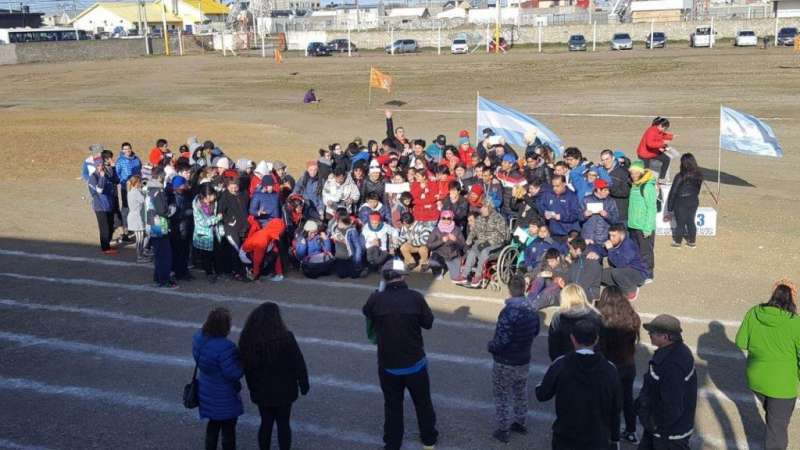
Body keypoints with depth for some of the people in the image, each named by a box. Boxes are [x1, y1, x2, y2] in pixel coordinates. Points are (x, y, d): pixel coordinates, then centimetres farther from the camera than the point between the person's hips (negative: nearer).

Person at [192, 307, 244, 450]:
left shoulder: (199, 337, -9)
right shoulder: (225, 347, -35)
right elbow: (234, 373, -28)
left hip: (206, 391, 8)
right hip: (224, 397, -8)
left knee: (213, 424, 26)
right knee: (228, 428, 13)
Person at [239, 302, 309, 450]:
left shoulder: (248, 339, -7)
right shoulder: (285, 338, -19)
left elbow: (246, 366, 2)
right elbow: (298, 363, -12)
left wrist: (252, 387, 13)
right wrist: (303, 384, 1)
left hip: (261, 391, 3)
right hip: (283, 390, -3)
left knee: (266, 423, 15)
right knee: (283, 423, 10)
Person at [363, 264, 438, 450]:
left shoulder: (375, 299, -16)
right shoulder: (415, 297, -17)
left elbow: (368, 315, 7)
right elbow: (428, 322, -3)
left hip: (388, 365, 0)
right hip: (415, 363, 0)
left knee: (392, 405, 18)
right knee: (423, 402, 20)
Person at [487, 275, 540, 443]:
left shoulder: (508, 311, -29)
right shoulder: (532, 310, -6)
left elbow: (501, 340, -28)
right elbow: (535, 332, 11)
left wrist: (489, 346, -9)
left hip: (505, 364, -6)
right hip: (524, 361, 6)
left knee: (502, 397, 12)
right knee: (521, 393, 24)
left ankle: (503, 430, 21)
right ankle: (519, 422, 40)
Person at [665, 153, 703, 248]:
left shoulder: (680, 176, -20)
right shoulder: (698, 175, -5)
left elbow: (673, 192, -14)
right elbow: (698, 190, 5)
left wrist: (669, 208, -7)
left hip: (681, 202, -5)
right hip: (694, 201, 5)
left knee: (680, 223, 9)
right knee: (691, 221, 17)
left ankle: (677, 242, 21)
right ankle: (692, 241, 25)